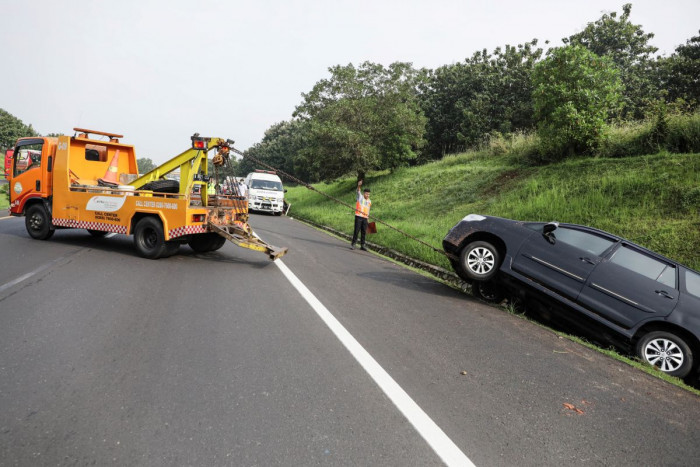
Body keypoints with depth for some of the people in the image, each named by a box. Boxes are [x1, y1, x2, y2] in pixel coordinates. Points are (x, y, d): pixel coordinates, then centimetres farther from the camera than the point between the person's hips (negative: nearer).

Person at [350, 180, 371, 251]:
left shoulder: (369, 201, 13)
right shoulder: (360, 197, 1)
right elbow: (358, 190, -18)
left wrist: (367, 216, 20)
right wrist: (359, 186, -38)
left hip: (365, 218, 4)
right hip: (358, 216, -4)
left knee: (363, 232, 5)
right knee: (356, 231, -7)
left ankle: (362, 245, 12)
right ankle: (353, 244, 3)